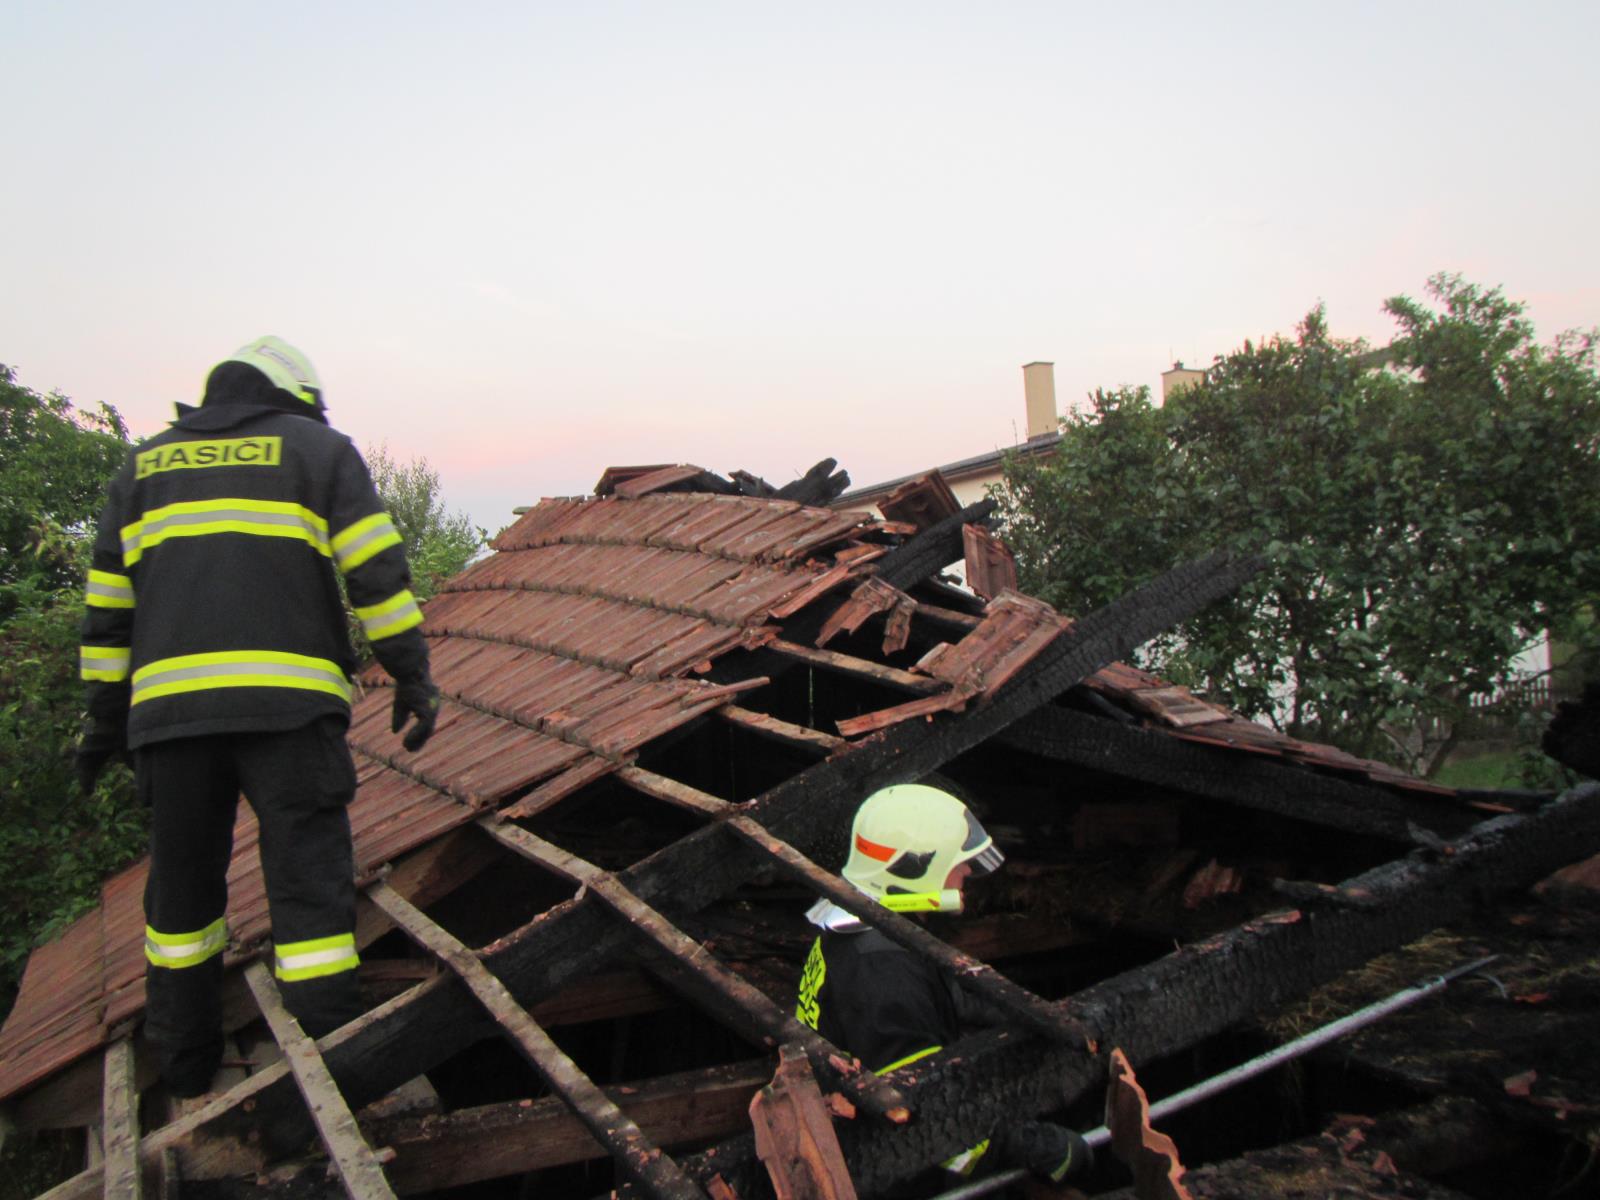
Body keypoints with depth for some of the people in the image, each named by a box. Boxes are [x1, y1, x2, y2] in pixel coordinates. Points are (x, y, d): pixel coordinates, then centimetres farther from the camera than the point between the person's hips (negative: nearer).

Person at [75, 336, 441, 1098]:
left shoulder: (145, 464, 22)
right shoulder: (318, 447, 11)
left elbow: (107, 604, 19)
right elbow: (377, 571, -1)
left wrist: (104, 718, 22)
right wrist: (412, 675, 0)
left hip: (168, 706, 4)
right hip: (287, 700, -4)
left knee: (182, 887, 16)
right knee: (311, 887, -2)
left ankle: (186, 1080, 29)